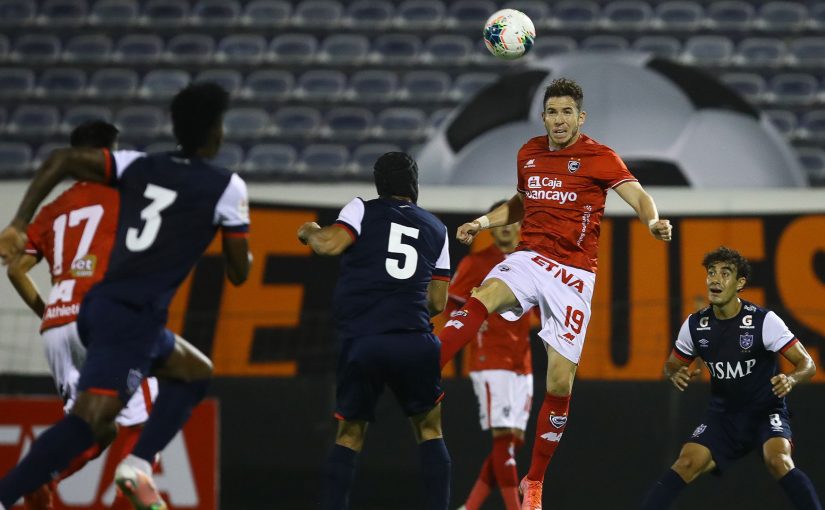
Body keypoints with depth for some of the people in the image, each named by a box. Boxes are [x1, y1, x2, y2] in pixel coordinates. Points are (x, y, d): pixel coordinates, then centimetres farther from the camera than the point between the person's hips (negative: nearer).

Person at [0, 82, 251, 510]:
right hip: (134, 318, -8)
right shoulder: (227, 187, 0)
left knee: (194, 373, 25)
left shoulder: (139, 166, 14)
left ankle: (138, 464, 10)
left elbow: (61, 160, 2)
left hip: (99, 307, 8)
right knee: (90, 419, -15)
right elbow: (239, 273, 6)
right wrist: (239, 246, 29)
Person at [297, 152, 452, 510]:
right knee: (429, 431, 14)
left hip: (361, 342, -1)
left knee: (349, 436, 13)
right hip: (414, 341, 1)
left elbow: (329, 245, -10)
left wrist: (309, 232, 12)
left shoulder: (362, 211, 8)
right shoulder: (436, 229, 17)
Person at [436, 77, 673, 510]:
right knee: (483, 299, -33)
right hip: (529, 259, 3)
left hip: (573, 274, -3)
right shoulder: (529, 154, 11)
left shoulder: (598, 157, -3)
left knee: (560, 381, -4)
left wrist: (653, 221, -35)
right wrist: (483, 222, 14)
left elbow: (638, 196, -13)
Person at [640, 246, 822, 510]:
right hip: (723, 414, 3)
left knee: (777, 461, -31)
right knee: (687, 464, -15)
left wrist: (791, 380, -37)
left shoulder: (763, 320, -17)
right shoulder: (695, 325, -5)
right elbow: (672, 364, 11)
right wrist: (676, 374, -14)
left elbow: (807, 364, -14)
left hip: (766, 411, -3)